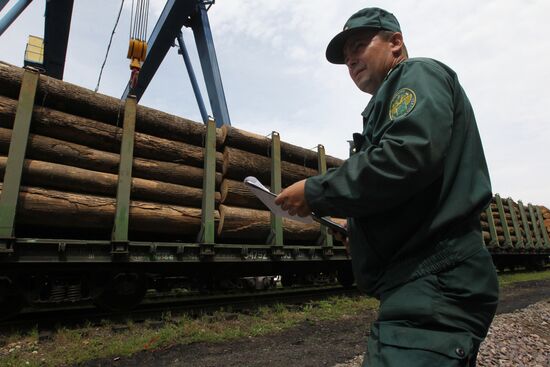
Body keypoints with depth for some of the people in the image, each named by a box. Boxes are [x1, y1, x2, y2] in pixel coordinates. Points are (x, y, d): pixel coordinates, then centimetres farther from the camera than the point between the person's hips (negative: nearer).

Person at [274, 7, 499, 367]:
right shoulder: (390, 101, 25)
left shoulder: (418, 74, 0)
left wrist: (315, 193, -14)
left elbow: (407, 155, -22)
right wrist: (353, 217, 14)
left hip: (434, 284, -10)